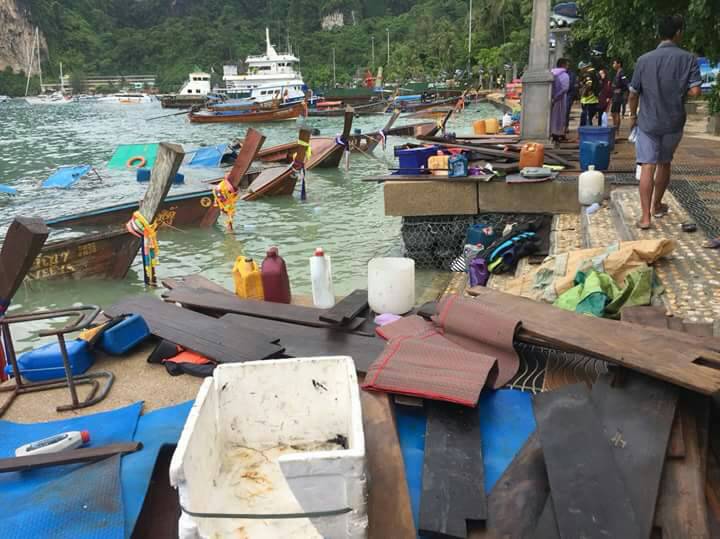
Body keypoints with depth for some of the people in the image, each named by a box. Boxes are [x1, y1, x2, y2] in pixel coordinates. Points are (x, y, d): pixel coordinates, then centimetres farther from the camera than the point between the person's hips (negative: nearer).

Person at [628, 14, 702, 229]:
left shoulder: (644, 59, -4)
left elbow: (633, 94, -1)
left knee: (647, 167, -3)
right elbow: (695, 91, -13)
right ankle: (657, 206, 34)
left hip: (648, 122, -1)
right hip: (673, 122, 1)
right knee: (664, 163, 19)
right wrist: (679, 91, 9)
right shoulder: (688, 58, -6)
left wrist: (633, 116, 14)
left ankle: (645, 216, -10)